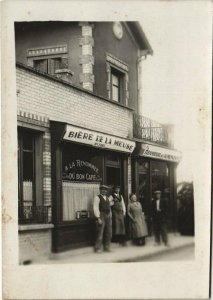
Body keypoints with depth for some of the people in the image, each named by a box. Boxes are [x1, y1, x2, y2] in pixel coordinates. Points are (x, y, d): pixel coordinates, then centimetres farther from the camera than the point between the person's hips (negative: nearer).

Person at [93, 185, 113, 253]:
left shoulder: (108, 198, 18)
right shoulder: (97, 198, -4)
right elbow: (95, 208, -11)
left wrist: (110, 217, 12)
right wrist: (98, 218, -18)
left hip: (108, 216, 7)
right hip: (101, 216, -7)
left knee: (108, 233, 9)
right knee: (100, 233, -6)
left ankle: (107, 248, 18)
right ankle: (98, 248, 1)